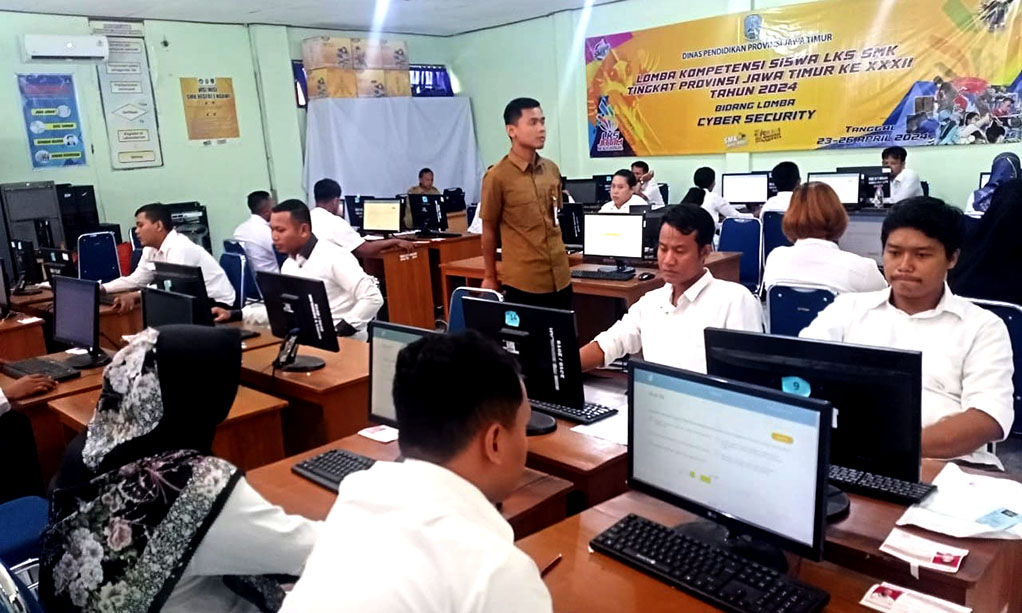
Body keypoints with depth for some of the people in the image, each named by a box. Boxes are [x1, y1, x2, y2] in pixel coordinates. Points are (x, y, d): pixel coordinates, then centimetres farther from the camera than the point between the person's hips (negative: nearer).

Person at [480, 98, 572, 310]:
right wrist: (490, 277, 5)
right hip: (522, 282, -5)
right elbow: (489, 230, -2)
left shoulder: (552, 169, 7)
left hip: (560, 278, 5)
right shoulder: (498, 176, -10)